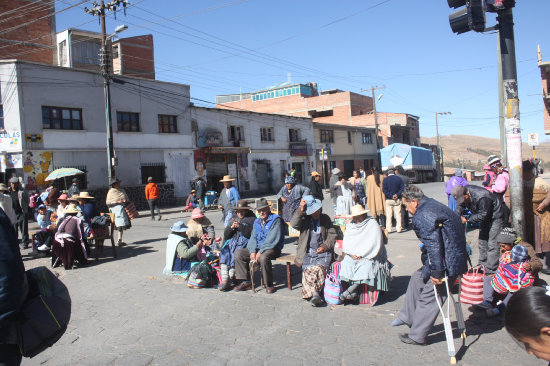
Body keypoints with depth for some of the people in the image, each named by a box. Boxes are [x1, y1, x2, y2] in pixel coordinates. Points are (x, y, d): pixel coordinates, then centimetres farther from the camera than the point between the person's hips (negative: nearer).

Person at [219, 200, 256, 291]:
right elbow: (226, 235, 20)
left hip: (245, 241, -5)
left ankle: (230, 279, -27)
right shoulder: (234, 219, 26)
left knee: (236, 253, -32)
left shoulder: (252, 219, 10)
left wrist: (240, 226, -13)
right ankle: (224, 280, -30)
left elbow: (251, 233, -6)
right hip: (232, 240, 5)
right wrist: (231, 227, 1)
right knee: (224, 252, -24)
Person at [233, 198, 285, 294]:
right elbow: (253, 238, 11)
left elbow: (273, 239, -18)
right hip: (258, 248, 8)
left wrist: (260, 252, -22)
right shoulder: (257, 222, 15)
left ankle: (269, 285, -19)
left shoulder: (275, 220, -9)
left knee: (263, 257, -39)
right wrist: (252, 251, -8)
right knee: (238, 253, -6)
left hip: (272, 248, -7)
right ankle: (246, 282, -4)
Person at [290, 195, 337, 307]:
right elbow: (294, 224, -13)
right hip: (307, 253, 0)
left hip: (323, 252, 0)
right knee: (308, 271, -29)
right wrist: (300, 210, -20)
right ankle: (315, 294, -27)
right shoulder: (304, 220, 8)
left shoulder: (325, 218, 13)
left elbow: (333, 235, 12)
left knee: (318, 269, -29)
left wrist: (325, 246, -3)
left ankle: (310, 294, -22)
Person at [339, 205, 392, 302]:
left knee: (366, 265, -34)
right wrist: (351, 254, -10)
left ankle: (350, 289, -37)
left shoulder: (373, 224, -1)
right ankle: (353, 292, -34)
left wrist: (361, 255, -13)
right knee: (346, 263, -26)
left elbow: (374, 244, -10)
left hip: (369, 256, -4)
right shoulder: (350, 226, 15)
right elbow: (346, 244, 10)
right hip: (352, 256, 4)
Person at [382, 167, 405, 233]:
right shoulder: (399, 179, 1)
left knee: (389, 215, 3)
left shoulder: (385, 180, -3)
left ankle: (388, 229, 2)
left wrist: (391, 196, -8)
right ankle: (399, 228, 9)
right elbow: (402, 188, -5)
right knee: (398, 214, 7)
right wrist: (397, 195, -10)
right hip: (397, 199, 1)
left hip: (389, 200, -1)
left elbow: (384, 190, -9)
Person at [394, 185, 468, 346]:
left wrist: (436, 272, -20)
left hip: (446, 264, -11)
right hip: (455, 257, 11)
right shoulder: (432, 204, 11)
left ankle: (417, 336, 16)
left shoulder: (422, 216, -22)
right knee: (417, 278, 22)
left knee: (427, 298, 2)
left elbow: (433, 245, -26)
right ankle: (407, 316, 33)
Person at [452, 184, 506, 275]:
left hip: (495, 216, -9)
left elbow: (482, 215, -29)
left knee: (492, 243, -11)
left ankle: (490, 270, -7)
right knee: (482, 240, 13)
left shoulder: (481, 197, -36)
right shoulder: (464, 194, -13)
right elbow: (460, 206, -2)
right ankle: (482, 265, 25)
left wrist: (467, 220, -25)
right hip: (485, 217, 9)